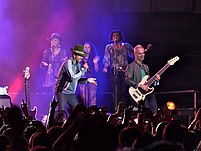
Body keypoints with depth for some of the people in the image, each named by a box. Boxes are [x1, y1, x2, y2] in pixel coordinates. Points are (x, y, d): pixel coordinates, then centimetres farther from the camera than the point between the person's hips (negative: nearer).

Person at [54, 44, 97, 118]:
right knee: (62, 113, -13)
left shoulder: (78, 64, 7)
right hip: (62, 92, -8)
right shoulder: (68, 63, -19)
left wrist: (87, 80, -4)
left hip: (71, 93, 8)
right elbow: (73, 78, -28)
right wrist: (83, 69, -23)